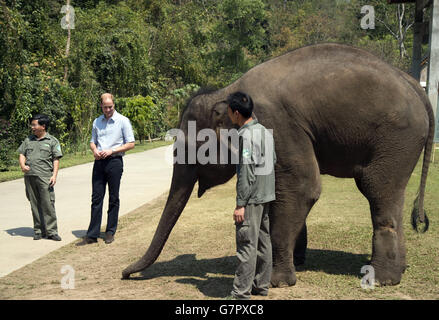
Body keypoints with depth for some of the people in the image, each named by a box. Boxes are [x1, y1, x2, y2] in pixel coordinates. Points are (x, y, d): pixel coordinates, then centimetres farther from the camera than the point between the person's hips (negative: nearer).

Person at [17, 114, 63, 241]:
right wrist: (23, 165, -4)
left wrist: (54, 175, -8)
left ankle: (51, 231, -4)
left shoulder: (52, 141, 6)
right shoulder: (28, 140, 18)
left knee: (48, 204, -8)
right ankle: (38, 230, 14)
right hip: (29, 176, 4)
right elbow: (22, 154, 17)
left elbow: (56, 159, 2)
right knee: (34, 204, 7)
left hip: (44, 177, -4)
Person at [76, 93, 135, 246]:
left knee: (113, 198, 4)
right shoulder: (97, 122, 13)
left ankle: (110, 232, 13)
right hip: (99, 162, 4)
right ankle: (92, 235, 4)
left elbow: (131, 144, -4)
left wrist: (111, 151, -13)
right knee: (96, 198, 2)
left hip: (115, 161, -4)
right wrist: (95, 150, -2)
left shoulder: (123, 121, -1)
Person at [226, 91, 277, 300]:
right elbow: (272, 162, 18)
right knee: (262, 242, 15)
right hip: (266, 196, 9)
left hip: (252, 197, -9)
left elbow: (247, 172, -21)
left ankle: (241, 293, -2)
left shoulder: (246, 135, -17)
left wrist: (240, 204, -19)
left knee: (247, 244, -6)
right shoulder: (264, 131, 12)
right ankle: (261, 285, 24)